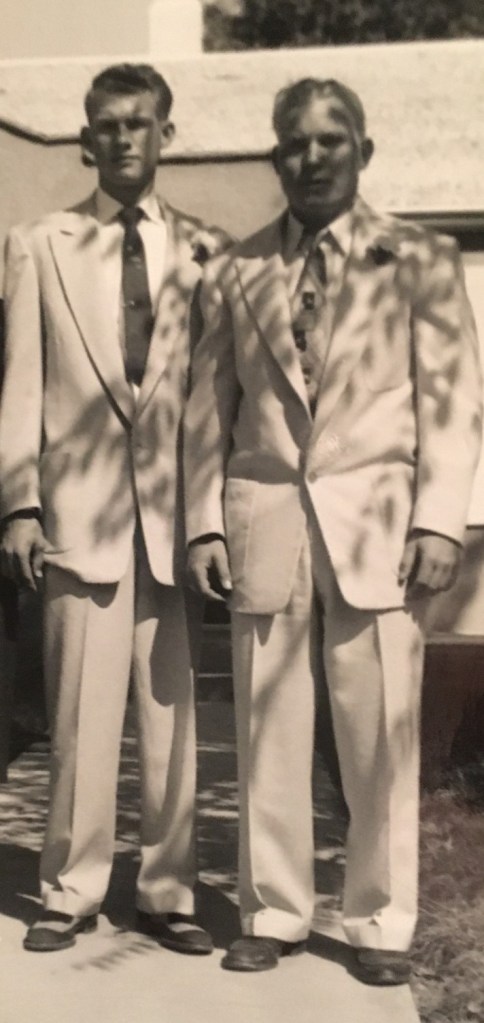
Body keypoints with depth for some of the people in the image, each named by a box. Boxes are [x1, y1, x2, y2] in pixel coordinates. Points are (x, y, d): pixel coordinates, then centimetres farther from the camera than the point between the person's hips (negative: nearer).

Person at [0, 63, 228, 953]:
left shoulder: (205, 251, 9)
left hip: (176, 511, 1)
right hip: (81, 509, -1)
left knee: (174, 714, 4)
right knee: (82, 714, 2)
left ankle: (168, 892, 17)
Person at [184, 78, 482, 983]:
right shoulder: (234, 273, 12)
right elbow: (210, 408, 11)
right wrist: (205, 522, 3)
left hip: (378, 523, -2)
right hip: (266, 521, 2)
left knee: (382, 735, 0)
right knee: (268, 733, 5)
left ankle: (380, 924, 14)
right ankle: (271, 913, 18)